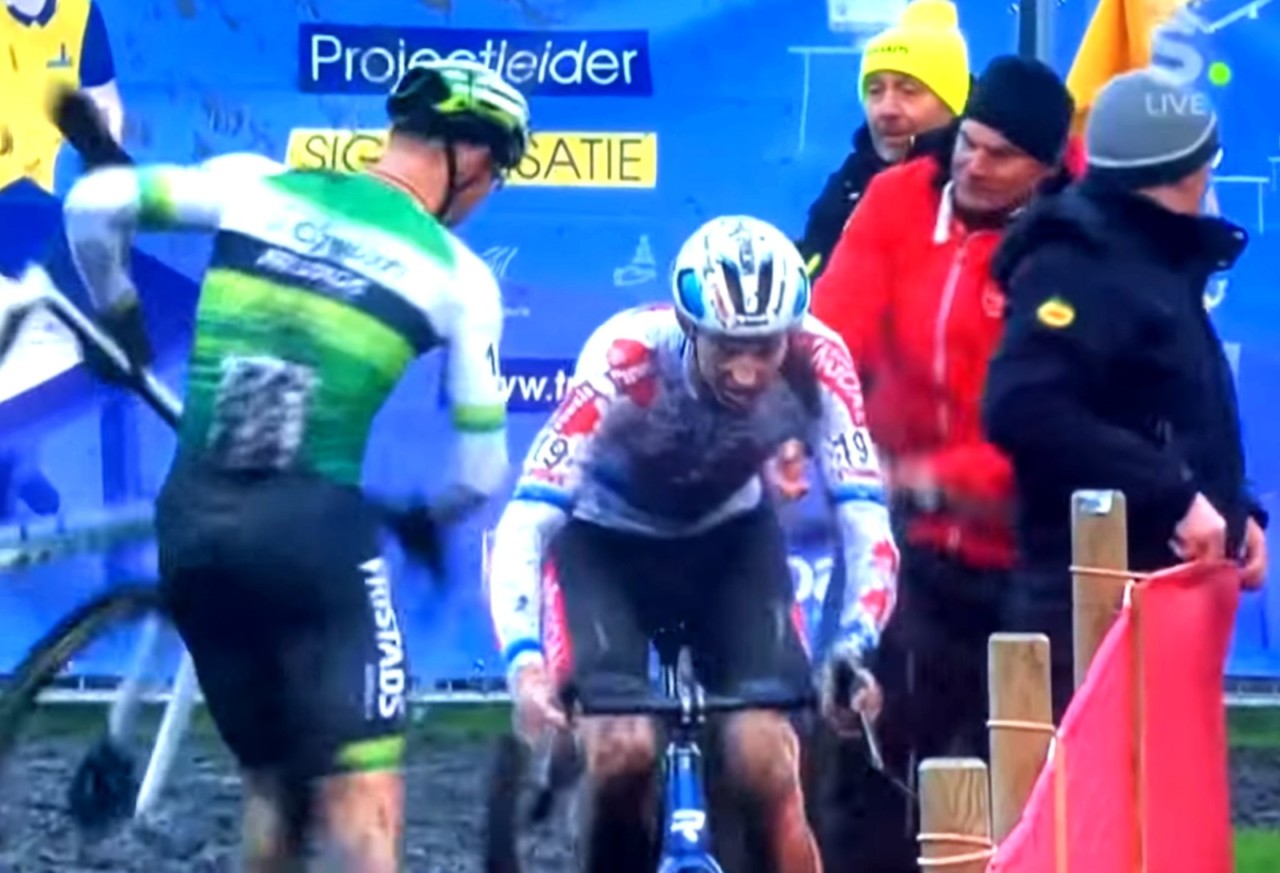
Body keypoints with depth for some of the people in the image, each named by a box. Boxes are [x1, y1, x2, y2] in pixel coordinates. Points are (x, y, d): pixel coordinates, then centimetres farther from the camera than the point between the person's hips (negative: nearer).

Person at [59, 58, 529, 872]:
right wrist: (420, 520, 24)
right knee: (363, 801, -5)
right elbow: (483, 469, 2)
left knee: (275, 785, 18)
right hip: (314, 524, -4)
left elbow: (92, 204, 1)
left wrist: (117, 318, 19)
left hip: (191, 519, 4)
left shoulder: (259, 185, 9)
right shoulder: (460, 274, 3)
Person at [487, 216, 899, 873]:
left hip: (730, 537, 2)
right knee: (623, 750, -22)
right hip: (606, 538, -2)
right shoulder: (625, 360, -37)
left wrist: (854, 648, -44)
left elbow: (866, 520, -28)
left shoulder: (815, 365, -30)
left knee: (766, 758, -15)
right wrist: (524, 660, -52)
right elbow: (523, 524, -39)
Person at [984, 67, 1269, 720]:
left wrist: (1236, 510, 12)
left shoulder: (1163, 264, 18)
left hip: (1168, 587, 10)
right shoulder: (1075, 267, -13)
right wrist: (1174, 495, -25)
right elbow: (1025, 410, -26)